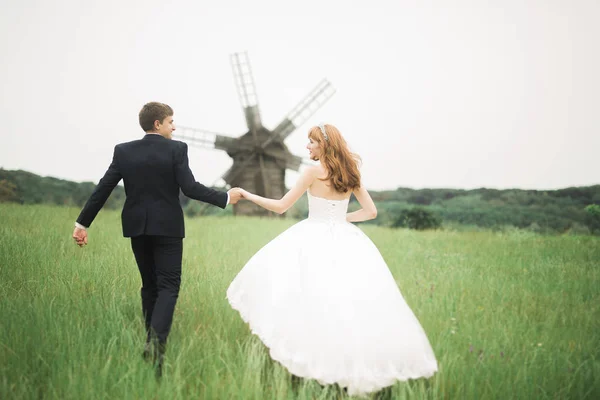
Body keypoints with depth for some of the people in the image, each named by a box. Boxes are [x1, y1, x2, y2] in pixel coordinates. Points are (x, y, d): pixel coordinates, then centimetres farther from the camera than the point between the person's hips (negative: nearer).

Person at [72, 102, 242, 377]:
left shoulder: (123, 151, 2)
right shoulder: (176, 149, -9)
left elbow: (102, 189, 1)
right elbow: (189, 188, -15)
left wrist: (83, 223, 8)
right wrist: (226, 198, -4)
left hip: (137, 227, 4)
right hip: (167, 227, -4)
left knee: (149, 286, 17)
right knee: (168, 286, -1)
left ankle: (152, 343, 22)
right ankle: (157, 343, -21)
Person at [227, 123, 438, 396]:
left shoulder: (313, 172, -8)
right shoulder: (350, 174, 7)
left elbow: (281, 207, -6)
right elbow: (371, 212, 9)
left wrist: (248, 195, 4)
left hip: (316, 241, -5)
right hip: (344, 241, 5)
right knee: (351, 298, 7)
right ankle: (354, 359, 7)